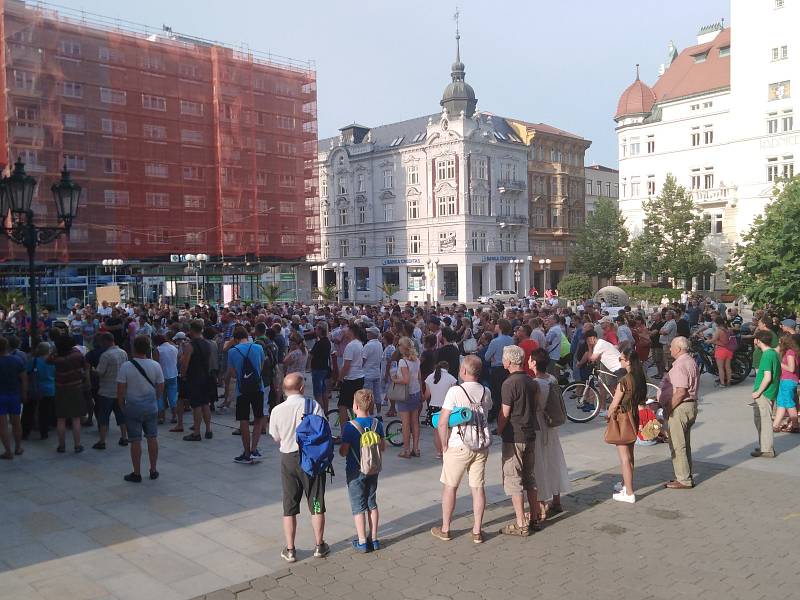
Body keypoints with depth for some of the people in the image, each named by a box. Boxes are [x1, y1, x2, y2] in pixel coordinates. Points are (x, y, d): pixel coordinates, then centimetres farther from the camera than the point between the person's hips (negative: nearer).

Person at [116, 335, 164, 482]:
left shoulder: (126, 367, -13)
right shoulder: (155, 366, -5)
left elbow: (120, 390, -10)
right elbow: (160, 388, 1)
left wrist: (122, 406, 5)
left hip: (133, 407, -3)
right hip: (151, 406, 3)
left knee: (135, 441, 5)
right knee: (152, 438, 13)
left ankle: (137, 473, 13)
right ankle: (153, 470, 22)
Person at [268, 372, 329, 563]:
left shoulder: (277, 410, -9)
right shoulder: (313, 406, -13)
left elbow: (276, 438, 3)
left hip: (289, 459, 1)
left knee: (289, 507, 11)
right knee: (316, 504, 14)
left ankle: (290, 550, 17)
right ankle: (319, 545, 25)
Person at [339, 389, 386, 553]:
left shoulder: (350, 426, -19)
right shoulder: (377, 424, -6)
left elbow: (343, 451, -18)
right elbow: (382, 447, 2)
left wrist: (340, 449, 4)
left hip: (355, 471, -4)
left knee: (358, 506, 6)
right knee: (372, 503, 16)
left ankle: (362, 542, 10)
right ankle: (374, 539, 21)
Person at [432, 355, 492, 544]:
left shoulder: (455, 391, -14)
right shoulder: (486, 392, 2)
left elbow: (442, 423, -15)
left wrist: (444, 446, -4)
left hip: (459, 446, -4)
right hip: (482, 445, 4)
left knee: (449, 487, 10)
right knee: (478, 488, 11)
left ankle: (445, 529, 20)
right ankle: (477, 531, 17)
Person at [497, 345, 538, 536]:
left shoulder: (510, 383, -17)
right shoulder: (531, 381, 6)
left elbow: (504, 413, -15)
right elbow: (537, 401, 14)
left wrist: (499, 430, 0)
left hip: (514, 437, -8)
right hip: (530, 434, 8)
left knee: (513, 480, 0)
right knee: (530, 477, 18)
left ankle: (521, 524, 2)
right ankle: (534, 517, 27)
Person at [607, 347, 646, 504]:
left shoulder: (624, 381, -23)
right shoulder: (640, 378, -1)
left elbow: (614, 404, -17)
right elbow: (643, 399, 10)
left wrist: (609, 414, 0)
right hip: (634, 418, 8)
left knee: (624, 457, 0)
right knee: (629, 454, 22)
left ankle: (629, 493, 5)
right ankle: (626, 484, 38)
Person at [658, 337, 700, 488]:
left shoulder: (680, 365, -20)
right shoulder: (691, 362, 13)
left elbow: (681, 392, -26)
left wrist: (668, 408, -17)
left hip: (680, 408, -11)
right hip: (691, 405, 11)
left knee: (677, 446, -2)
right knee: (685, 444, 18)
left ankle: (684, 480, 4)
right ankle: (686, 476, 26)